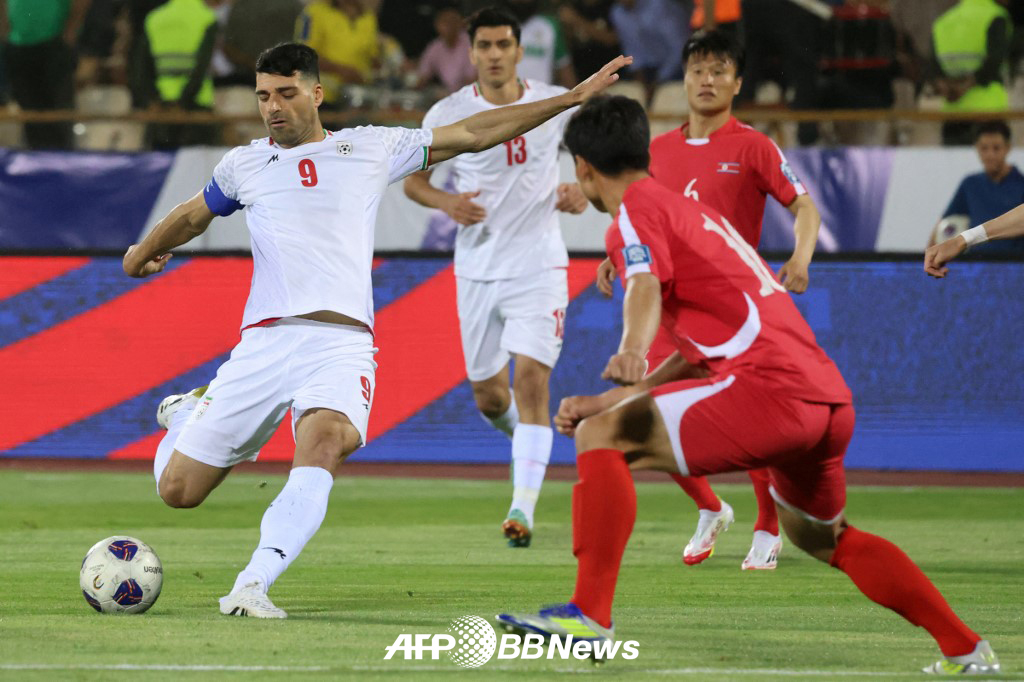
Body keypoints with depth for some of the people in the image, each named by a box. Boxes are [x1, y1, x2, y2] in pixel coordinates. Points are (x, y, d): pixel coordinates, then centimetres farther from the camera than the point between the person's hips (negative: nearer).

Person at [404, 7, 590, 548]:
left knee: (530, 378, -17)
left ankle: (523, 509, -20)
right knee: (487, 395, 10)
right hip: (478, 269, 2)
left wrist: (581, 192, -8)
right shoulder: (448, 115, -4)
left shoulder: (556, 104, -3)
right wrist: (448, 203, -13)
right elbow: (412, 179, 8)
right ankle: (528, 439, 46)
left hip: (538, 266, -2)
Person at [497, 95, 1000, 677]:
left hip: (770, 387, -9)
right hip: (833, 398, 9)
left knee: (600, 437, -8)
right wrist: (612, 400, 32)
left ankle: (590, 613, -18)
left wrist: (631, 353, -39)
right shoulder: (693, 212, 32)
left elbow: (646, 285, -20)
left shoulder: (637, 211, 3)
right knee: (822, 537, 31)